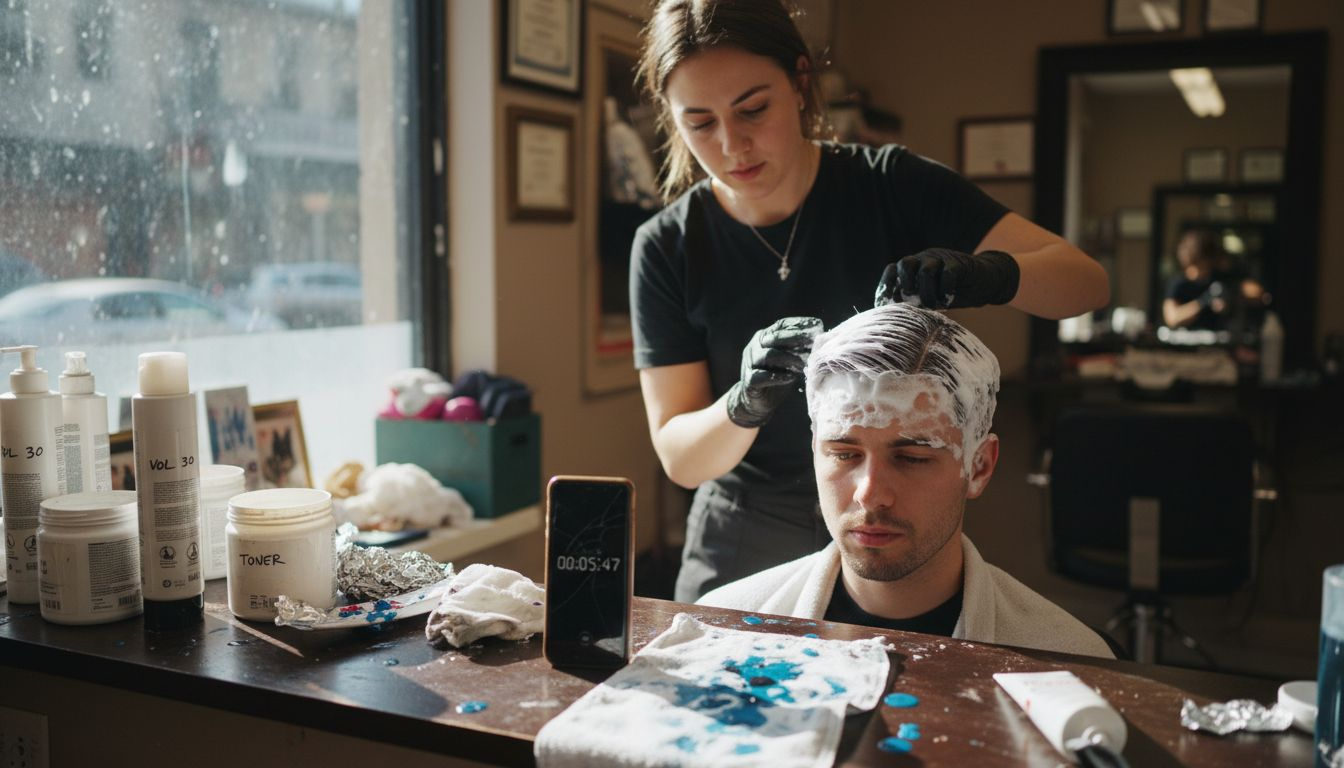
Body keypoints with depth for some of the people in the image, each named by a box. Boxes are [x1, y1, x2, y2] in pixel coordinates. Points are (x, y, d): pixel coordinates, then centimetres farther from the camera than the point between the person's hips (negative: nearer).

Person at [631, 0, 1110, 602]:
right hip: (747, 549, 0)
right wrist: (745, 403, -32)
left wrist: (990, 275, -35)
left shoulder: (891, 185, -11)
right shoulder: (666, 247, -11)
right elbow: (678, 457, -11)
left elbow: (1087, 281, -14)